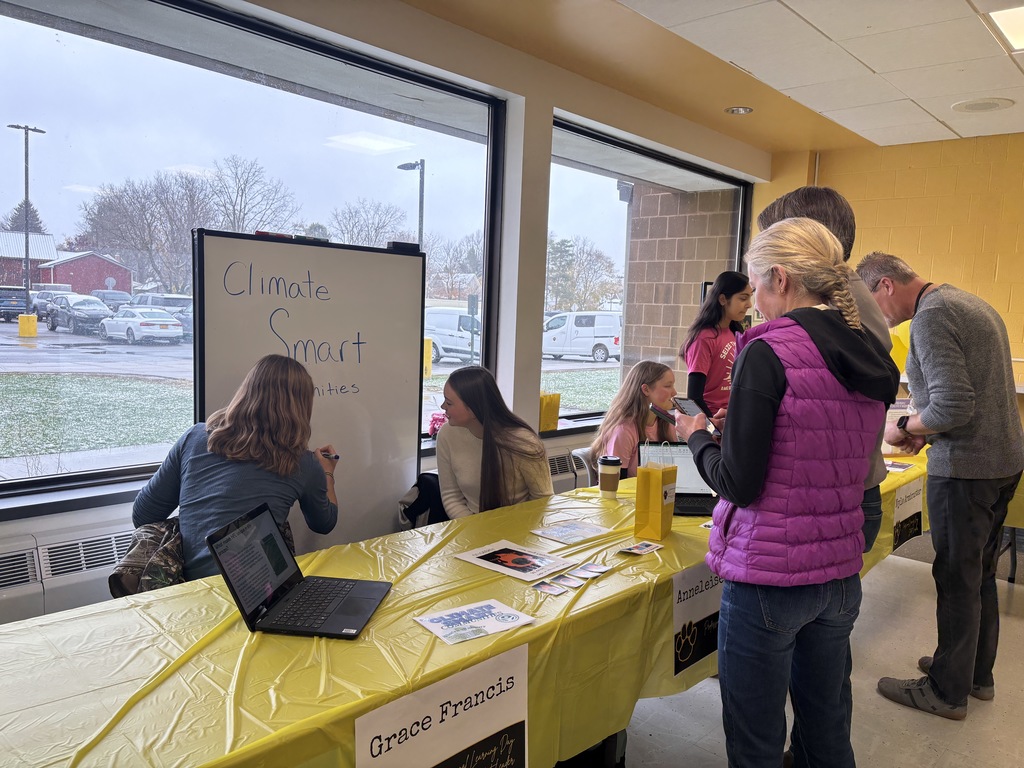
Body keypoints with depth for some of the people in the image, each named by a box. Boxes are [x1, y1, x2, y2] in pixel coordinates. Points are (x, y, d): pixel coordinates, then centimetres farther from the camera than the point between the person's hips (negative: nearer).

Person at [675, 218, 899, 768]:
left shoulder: (768, 353, -16)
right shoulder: (871, 357, 6)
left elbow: (739, 482, -17)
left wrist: (696, 437, 1)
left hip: (768, 577, -7)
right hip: (841, 574, 8)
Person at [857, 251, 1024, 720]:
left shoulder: (931, 317, -18)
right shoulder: (970, 304, 13)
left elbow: (952, 407, -25)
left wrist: (904, 427, -9)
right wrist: (926, 430, 12)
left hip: (966, 467, -10)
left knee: (957, 579, 2)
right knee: (980, 572, 20)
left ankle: (947, 691, 17)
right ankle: (978, 673, 34)